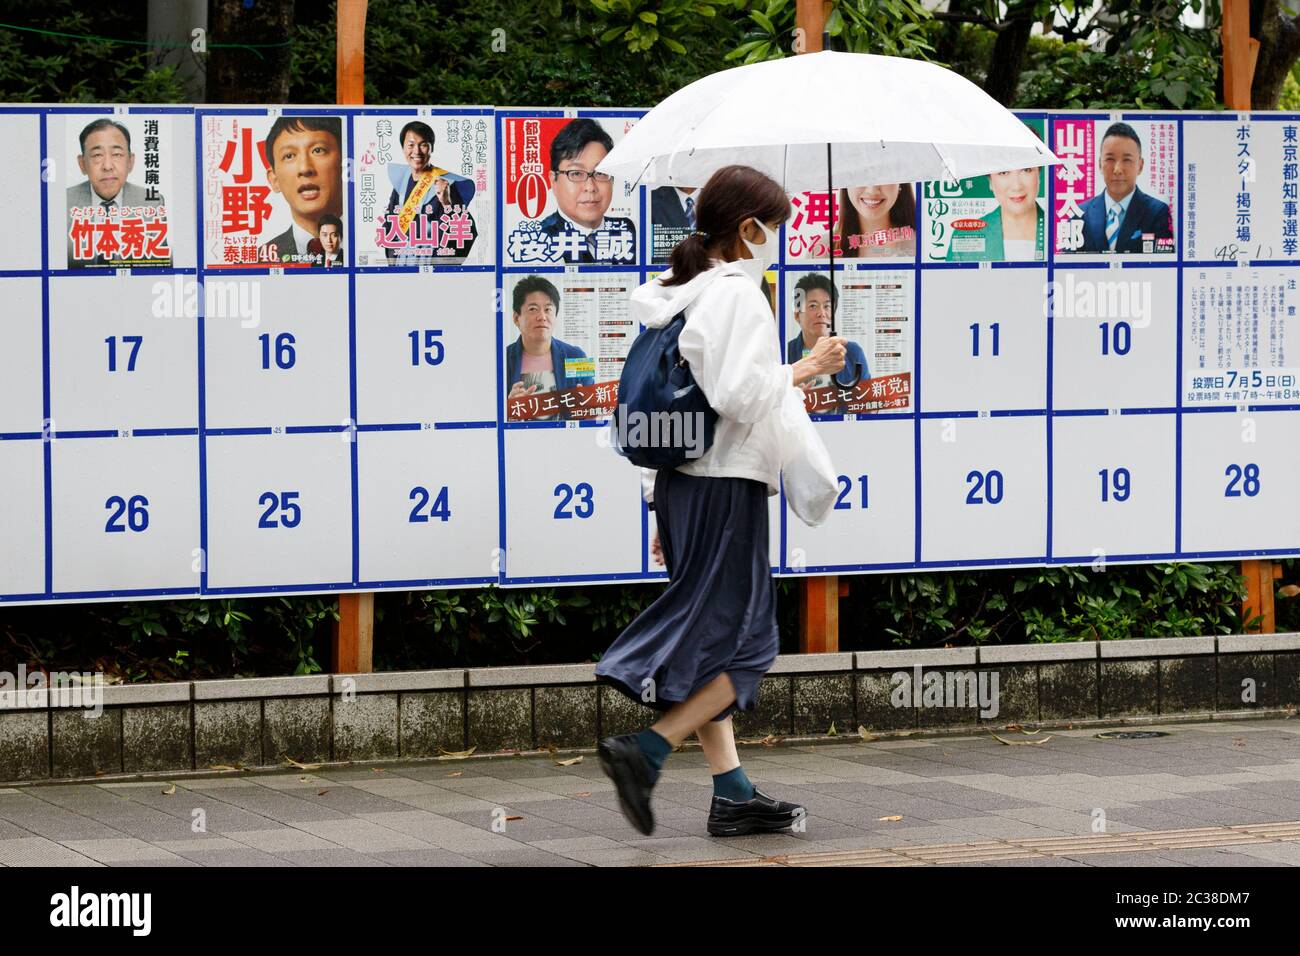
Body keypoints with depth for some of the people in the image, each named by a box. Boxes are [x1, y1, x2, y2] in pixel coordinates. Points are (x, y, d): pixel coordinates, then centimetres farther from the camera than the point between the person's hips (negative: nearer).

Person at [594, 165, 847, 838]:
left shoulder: (672, 296, 13)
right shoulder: (738, 296, -12)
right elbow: (740, 396, -24)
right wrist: (805, 370, -10)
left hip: (678, 481, 9)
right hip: (727, 484, -9)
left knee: (706, 637, 10)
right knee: (744, 644, -2)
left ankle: (732, 794, 13)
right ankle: (643, 752, -14)